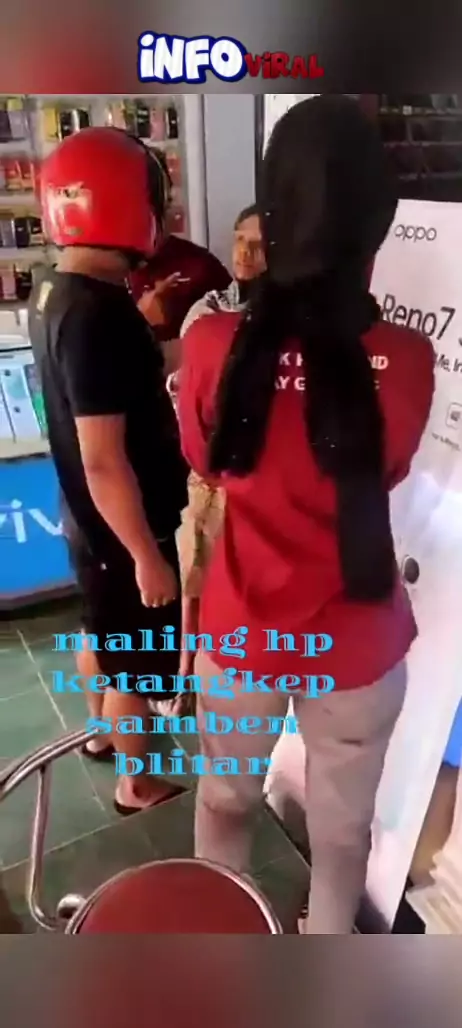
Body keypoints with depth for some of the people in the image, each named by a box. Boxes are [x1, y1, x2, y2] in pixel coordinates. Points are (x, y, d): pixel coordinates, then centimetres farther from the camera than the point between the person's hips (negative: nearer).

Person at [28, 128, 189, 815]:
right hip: (123, 529, -9)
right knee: (138, 657, 11)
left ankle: (102, 729, 51)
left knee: (102, 631, 27)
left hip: (88, 521, 9)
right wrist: (148, 556, -21)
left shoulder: (54, 294, 2)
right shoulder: (98, 312, -28)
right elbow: (104, 461, -28)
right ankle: (139, 783, 34)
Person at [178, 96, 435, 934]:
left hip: (242, 634, 1)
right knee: (342, 825, 26)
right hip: (357, 647, 0)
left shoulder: (214, 346, -19)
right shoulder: (408, 362, -18)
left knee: (227, 798, 29)